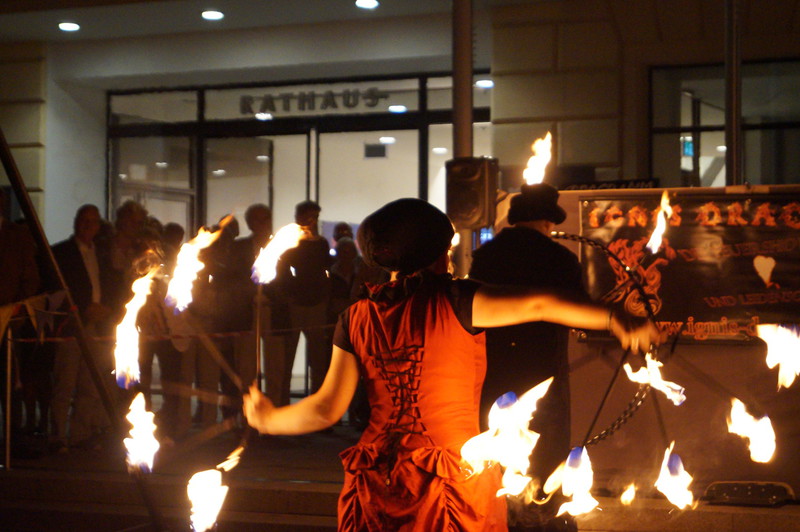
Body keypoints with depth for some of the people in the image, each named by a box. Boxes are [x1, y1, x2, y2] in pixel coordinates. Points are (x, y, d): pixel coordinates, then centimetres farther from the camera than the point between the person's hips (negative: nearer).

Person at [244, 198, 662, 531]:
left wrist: (269, 420, 17)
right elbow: (536, 306, -19)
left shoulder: (356, 319, 2)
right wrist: (616, 323, -16)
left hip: (379, 482, 4)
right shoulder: (452, 301, -9)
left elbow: (327, 408, 1)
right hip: (452, 482, -4)